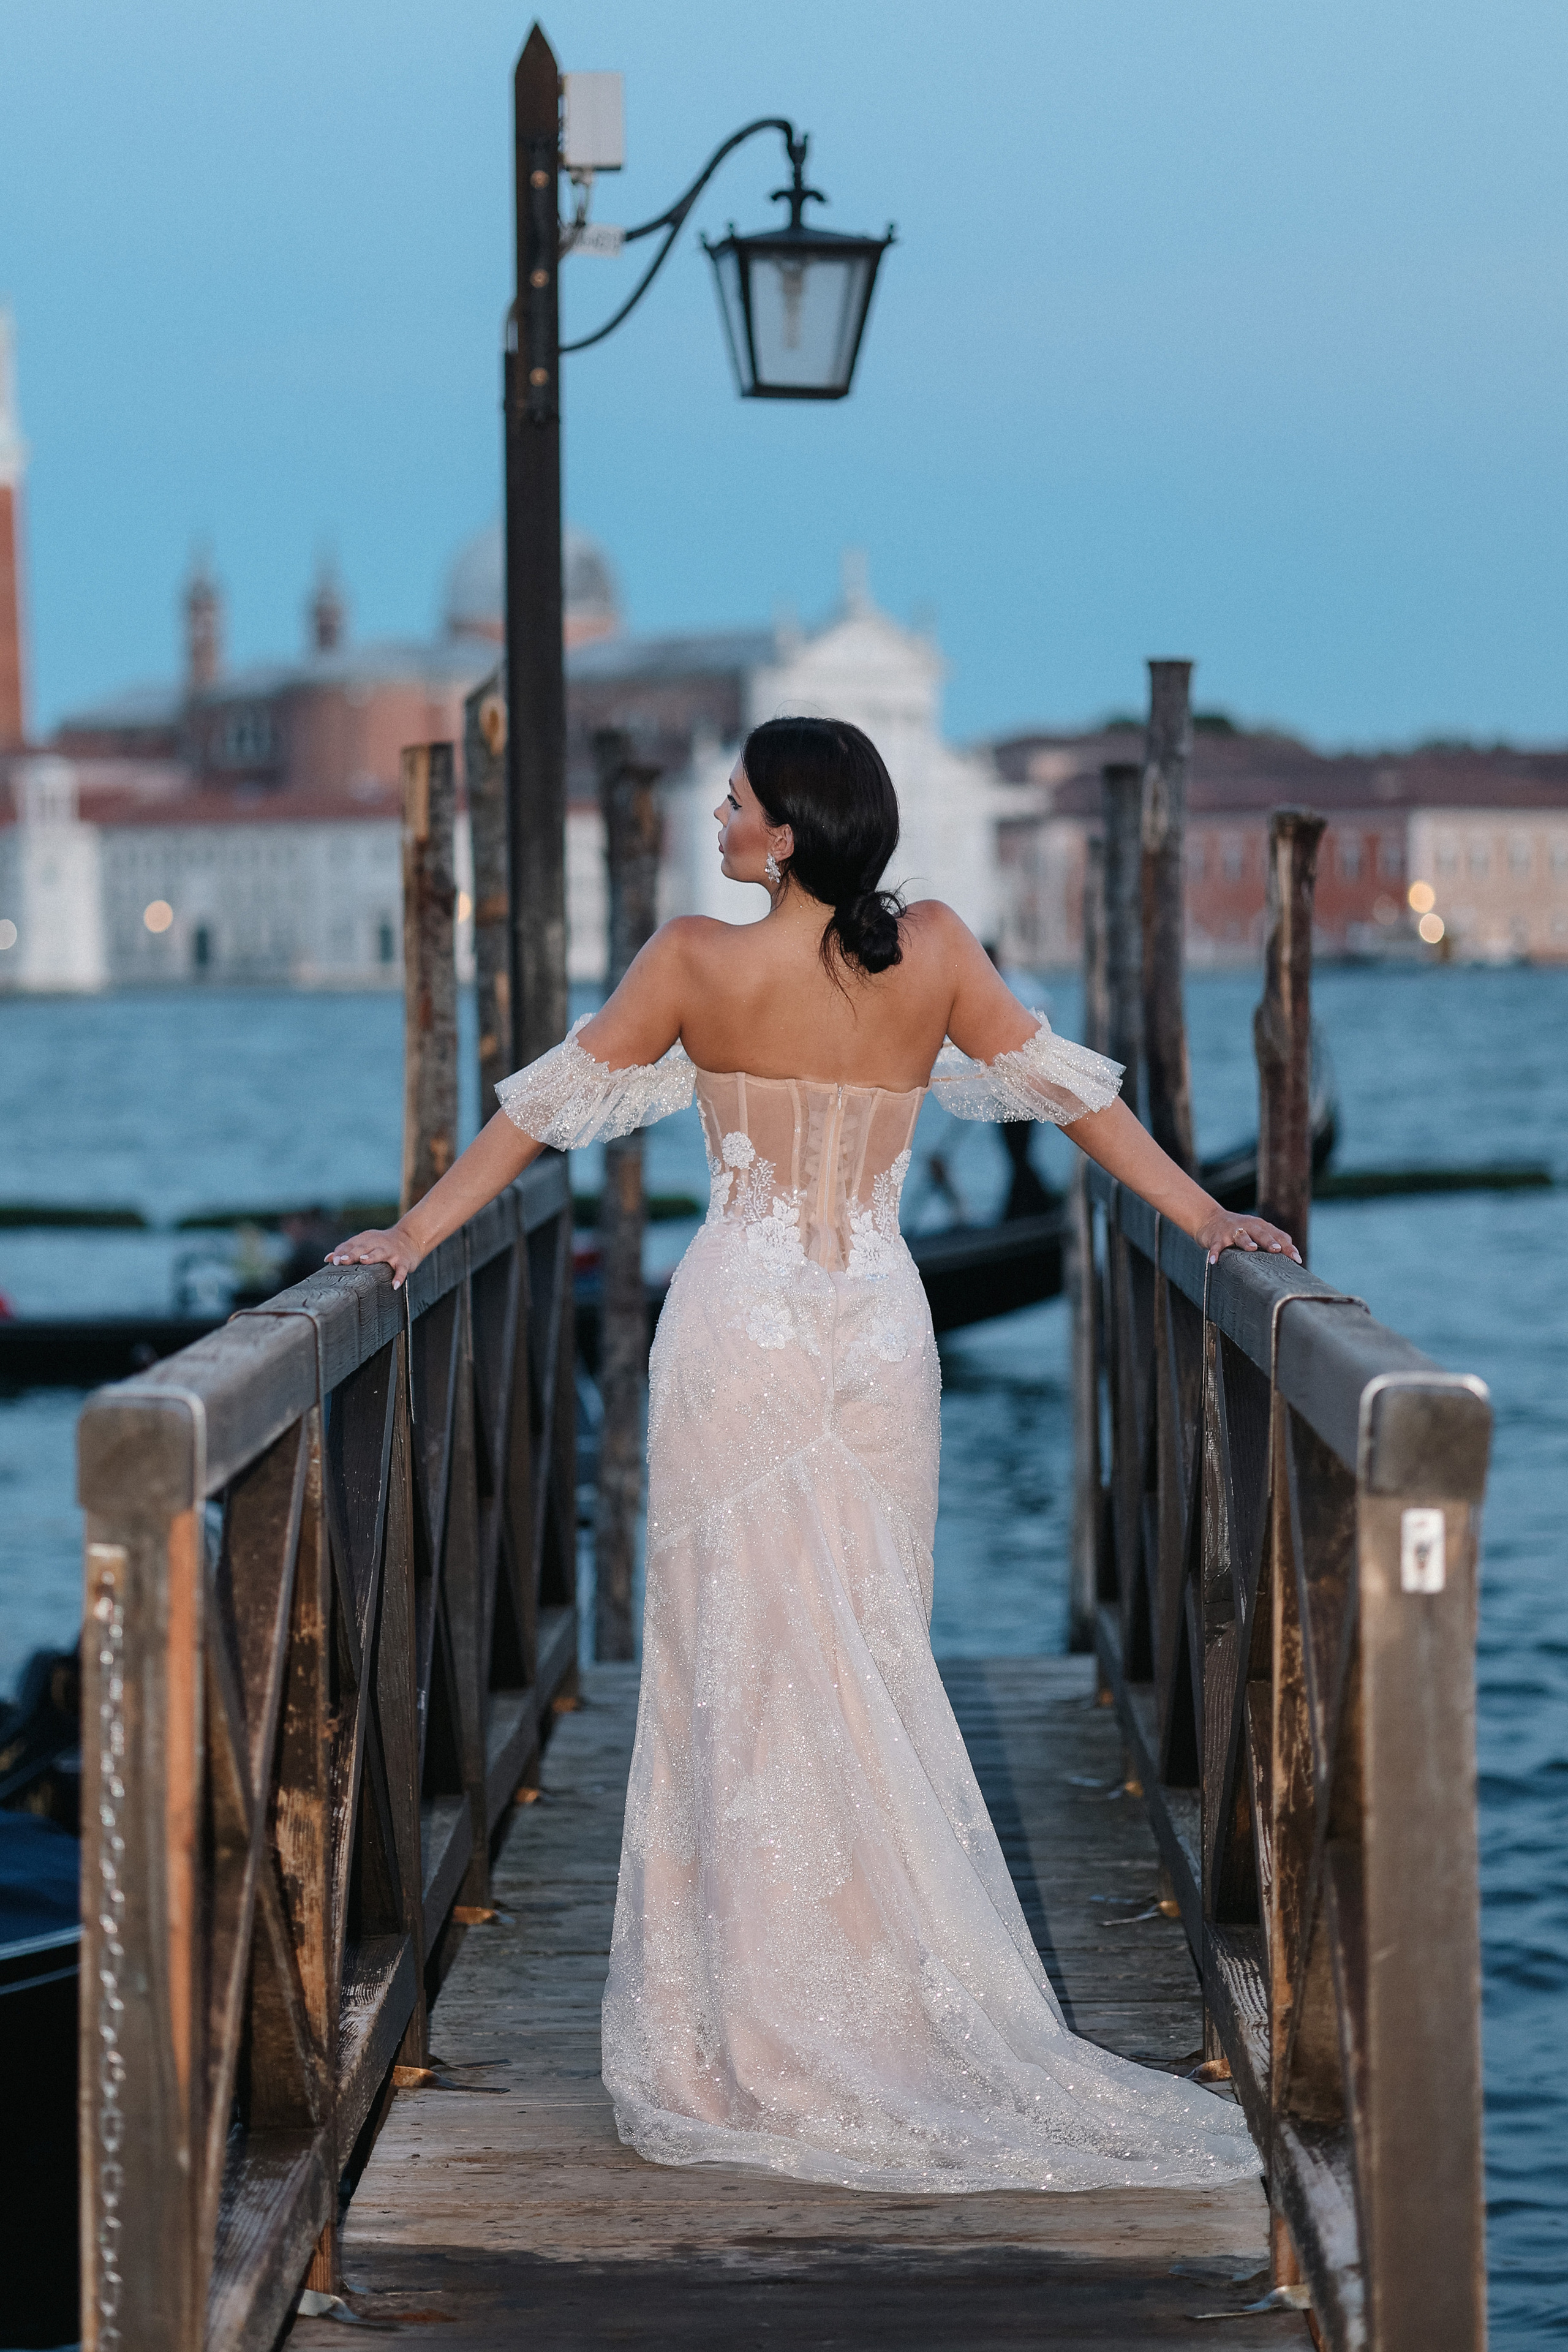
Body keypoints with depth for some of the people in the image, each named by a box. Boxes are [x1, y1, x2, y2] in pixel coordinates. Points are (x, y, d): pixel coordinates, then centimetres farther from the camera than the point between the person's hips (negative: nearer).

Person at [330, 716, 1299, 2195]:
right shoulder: (933, 952, 0)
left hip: (739, 1327, -3)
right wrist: (1205, 1216, 14)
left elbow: (547, 1104, 2)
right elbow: (1067, 1090, 5)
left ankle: (756, 2031, 5)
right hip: (882, 1332, 3)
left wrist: (415, 1234, 11)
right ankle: (885, 2002, 13)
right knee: (871, 1662, 10)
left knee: (746, 1668, 3)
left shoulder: (697, 963, -7)